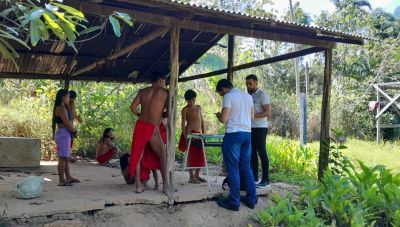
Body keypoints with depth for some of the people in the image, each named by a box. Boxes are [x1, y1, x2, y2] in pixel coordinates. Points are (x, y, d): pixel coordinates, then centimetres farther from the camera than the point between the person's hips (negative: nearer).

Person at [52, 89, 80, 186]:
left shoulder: (63, 107, 19)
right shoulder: (61, 108, -13)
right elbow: (67, 123, -18)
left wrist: (72, 131, 1)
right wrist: (74, 131, -3)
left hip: (65, 134, 10)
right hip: (63, 134, -10)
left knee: (66, 157, 16)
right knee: (63, 158, -7)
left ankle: (68, 177, 25)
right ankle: (61, 180, -3)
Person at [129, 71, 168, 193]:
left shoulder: (143, 91, 9)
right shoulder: (164, 92, -1)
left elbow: (133, 107, 2)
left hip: (140, 125, 4)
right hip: (153, 128, -4)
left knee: (137, 155, 11)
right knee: (162, 154, 11)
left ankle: (138, 186, 11)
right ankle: (165, 184, 7)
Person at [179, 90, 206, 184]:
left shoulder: (198, 107, 16)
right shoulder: (185, 109, -1)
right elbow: (183, 123, -6)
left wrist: (203, 133, 11)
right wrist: (185, 137, -13)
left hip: (199, 134, 6)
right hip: (190, 133, -6)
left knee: (200, 155, 6)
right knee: (191, 155, -4)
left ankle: (196, 175, 19)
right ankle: (191, 177, 4)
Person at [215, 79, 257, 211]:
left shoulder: (229, 96, -8)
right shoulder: (248, 96, 14)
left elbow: (223, 119, -13)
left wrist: (218, 115, 8)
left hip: (233, 134, -7)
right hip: (247, 133, 7)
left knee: (233, 168, -1)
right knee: (246, 167, 13)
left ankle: (234, 202, 1)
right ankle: (251, 199, 15)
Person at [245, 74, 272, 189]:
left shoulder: (262, 94, -8)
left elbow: (268, 113, -16)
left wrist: (253, 115, -23)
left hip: (260, 128, -7)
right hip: (250, 128, 7)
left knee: (262, 153, -6)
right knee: (252, 153, 9)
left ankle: (266, 180, -1)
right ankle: (254, 177, 17)